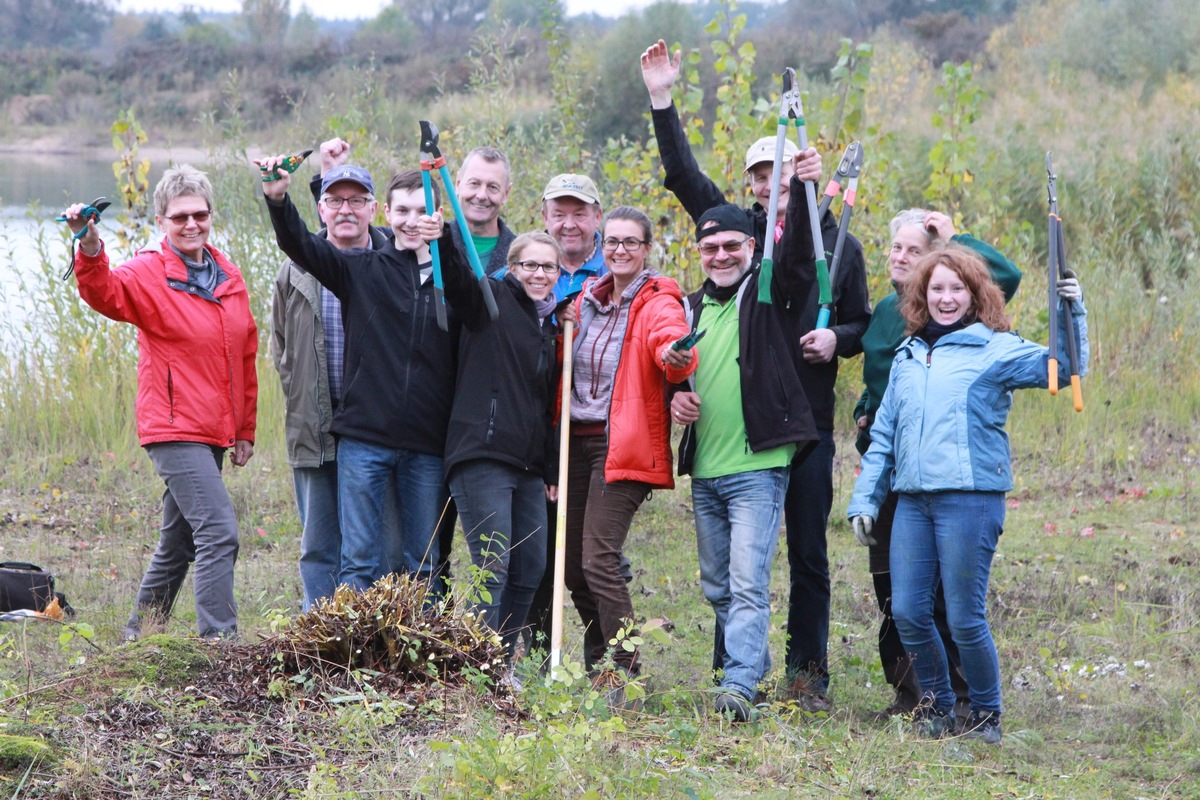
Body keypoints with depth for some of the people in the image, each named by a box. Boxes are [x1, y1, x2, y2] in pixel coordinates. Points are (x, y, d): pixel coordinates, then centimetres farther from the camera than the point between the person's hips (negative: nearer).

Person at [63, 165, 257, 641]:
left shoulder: (229, 278, 11)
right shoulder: (149, 275, -7)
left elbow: (246, 356, 18)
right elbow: (105, 294, -29)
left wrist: (245, 430, 18)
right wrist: (90, 249, -49)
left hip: (214, 432, 7)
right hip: (173, 430, -7)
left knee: (179, 542, 15)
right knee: (218, 533, -17)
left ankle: (138, 637, 28)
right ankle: (220, 643, -17)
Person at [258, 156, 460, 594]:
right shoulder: (362, 269, 5)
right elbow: (300, 244, -5)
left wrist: (446, 241, -24)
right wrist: (277, 199, -25)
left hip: (428, 444, 1)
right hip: (364, 438, -1)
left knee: (422, 565, 8)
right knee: (360, 561, -2)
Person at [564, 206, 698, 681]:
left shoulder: (658, 303, -5)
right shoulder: (587, 300, 15)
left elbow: (671, 340, -29)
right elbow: (564, 365, 29)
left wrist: (676, 356, -51)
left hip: (624, 446, -7)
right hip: (577, 441, 7)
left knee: (598, 560, -16)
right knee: (574, 565, 7)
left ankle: (625, 672, -9)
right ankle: (598, 665, 22)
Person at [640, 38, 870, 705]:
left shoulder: (839, 245, 7)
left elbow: (862, 325, 15)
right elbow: (684, 175, 4)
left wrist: (836, 339, -7)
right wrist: (663, 102, -2)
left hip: (808, 419, -1)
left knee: (808, 551, 2)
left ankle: (808, 674, 10)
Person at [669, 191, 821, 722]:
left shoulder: (770, 292, 0)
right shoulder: (692, 308, 16)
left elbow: (799, 253, -20)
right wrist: (675, 396, 4)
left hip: (757, 466, -7)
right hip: (704, 470, 7)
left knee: (747, 583, -15)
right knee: (717, 588, 12)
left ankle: (739, 686, -20)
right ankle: (751, 668, 25)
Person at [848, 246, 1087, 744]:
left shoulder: (995, 350, 2)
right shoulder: (907, 358, 18)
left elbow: (1062, 368, -9)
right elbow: (883, 438, 21)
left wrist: (1072, 313, -21)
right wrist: (864, 500, 16)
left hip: (970, 498, -5)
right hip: (912, 501, 5)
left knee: (965, 618, -4)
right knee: (907, 612, 2)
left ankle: (986, 715, 14)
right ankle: (936, 704, 21)